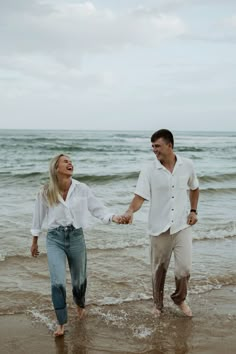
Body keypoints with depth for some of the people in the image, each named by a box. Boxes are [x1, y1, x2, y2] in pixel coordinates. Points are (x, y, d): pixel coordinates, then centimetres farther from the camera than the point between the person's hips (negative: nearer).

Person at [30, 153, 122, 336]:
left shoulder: (82, 189, -7)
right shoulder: (45, 192, -7)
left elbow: (98, 209, -4)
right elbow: (38, 217, 6)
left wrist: (113, 217, -22)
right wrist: (34, 241, 13)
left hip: (76, 237, 1)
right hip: (55, 239, -1)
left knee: (79, 279, 17)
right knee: (58, 282, -13)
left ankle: (80, 304, 50)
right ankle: (61, 322, 6)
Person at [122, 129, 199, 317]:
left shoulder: (187, 165, -3)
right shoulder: (149, 171, -9)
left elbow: (194, 188, 14)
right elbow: (140, 196, -16)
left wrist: (193, 211, 5)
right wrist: (130, 211, -35)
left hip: (182, 225, 1)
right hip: (159, 227, 0)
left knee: (184, 267, -4)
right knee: (159, 269, 11)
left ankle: (180, 299, 25)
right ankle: (158, 303, 32)